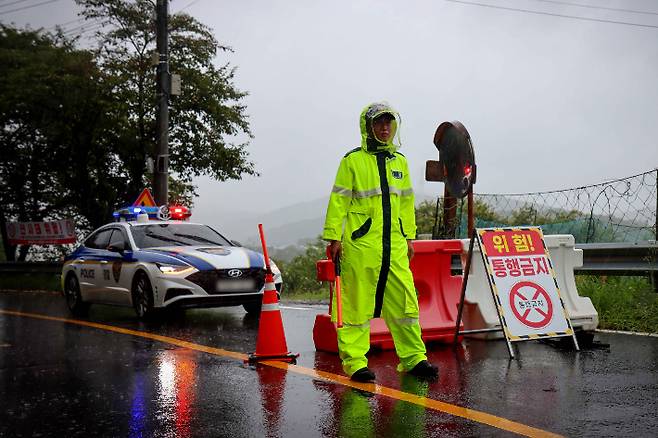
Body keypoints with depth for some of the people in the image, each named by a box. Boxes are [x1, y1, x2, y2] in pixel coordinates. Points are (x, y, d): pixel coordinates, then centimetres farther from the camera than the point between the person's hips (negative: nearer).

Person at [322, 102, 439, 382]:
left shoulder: (400, 161, 16)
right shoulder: (353, 160, -1)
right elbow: (338, 200, -2)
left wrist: (409, 237, 19)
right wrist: (334, 237, -7)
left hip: (394, 245, 5)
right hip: (360, 244, -5)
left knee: (405, 301, 5)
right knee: (357, 303, -1)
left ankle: (413, 358, 14)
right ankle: (354, 361, 6)